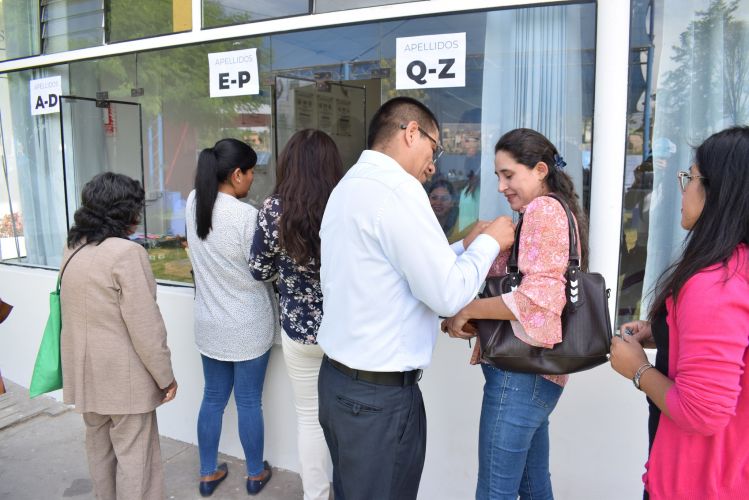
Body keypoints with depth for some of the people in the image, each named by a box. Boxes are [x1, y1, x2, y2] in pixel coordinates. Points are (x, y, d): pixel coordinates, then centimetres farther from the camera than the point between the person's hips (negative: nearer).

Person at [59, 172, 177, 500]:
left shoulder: (72, 249, 4)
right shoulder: (127, 252, -21)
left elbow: (82, 311, 12)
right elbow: (145, 326, -21)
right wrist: (166, 376, -12)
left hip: (83, 368, 8)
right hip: (122, 374, -8)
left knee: (99, 446, 22)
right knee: (134, 455, 4)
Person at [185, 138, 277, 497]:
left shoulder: (193, 202, -3)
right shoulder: (247, 215, -22)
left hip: (209, 324, 6)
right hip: (248, 327, -6)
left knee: (213, 398, 18)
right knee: (249, 402, 10)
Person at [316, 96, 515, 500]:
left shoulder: (348, 187, 11)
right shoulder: (396, 188, -19)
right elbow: (447, 295, -18)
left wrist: (464, 247, 13)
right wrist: (489, 243, -3)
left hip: (337, 380, 9)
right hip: (381, 395, -9)